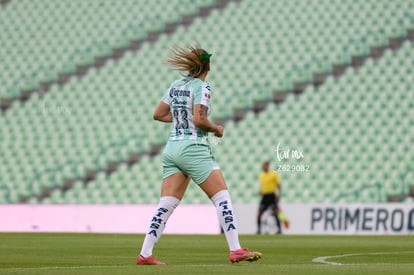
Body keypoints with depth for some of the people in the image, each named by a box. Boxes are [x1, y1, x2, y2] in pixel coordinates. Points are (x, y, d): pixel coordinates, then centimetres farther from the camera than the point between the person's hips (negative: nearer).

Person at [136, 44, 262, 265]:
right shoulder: (201, 87, -9)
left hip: (171, 149, 7)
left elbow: (158, 114, 17)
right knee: (222, 198, -3)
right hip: (193, 149, -7)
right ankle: (236, 251, -8)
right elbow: (199, 120, -19)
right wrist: (216, 129, -2)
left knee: (166, 205, 5)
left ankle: (145, 254, 0)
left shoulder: (175, 86, 12)